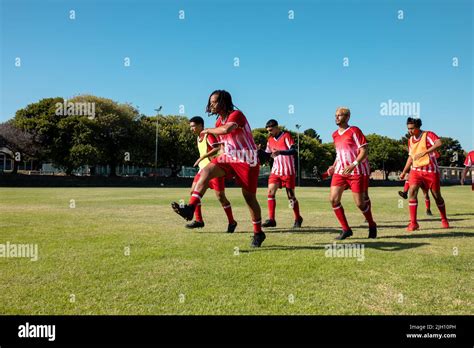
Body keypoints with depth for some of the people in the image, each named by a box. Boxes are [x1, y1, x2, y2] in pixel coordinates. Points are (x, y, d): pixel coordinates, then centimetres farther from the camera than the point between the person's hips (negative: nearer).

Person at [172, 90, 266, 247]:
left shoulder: (236, 115, -15)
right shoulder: (219, 122, 10)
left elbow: (226, 129, -36)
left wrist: (208, 130, -21)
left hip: (247, 161, -7)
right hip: (229, 158, 7)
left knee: (249, 196, 1)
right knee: (206, 172, -18)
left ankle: (258, 233, 17)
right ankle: (190, 208, -30)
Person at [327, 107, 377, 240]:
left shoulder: (354, 131, -9)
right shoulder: (335, 135, 13)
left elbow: (365, 150, -14)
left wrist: (353, 165, -25)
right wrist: (334, 166, 10)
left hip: (358, 171, -6)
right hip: (340, 171, 6)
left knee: (360, 203, -2)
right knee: (333, 199, -8)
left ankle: (372, 226, 26)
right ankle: (346, 229, 4)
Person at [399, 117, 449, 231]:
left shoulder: (428, 135, -8)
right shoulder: (410, 140, 10)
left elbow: (439, 143, -28)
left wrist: (424, 152, -37)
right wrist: (404, 172, 18)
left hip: (431, 170, -4)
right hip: (416, 170, 4)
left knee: (437, 195, 7)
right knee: (412, 191, -18)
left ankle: (444, 220, 31)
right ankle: (413, 223, -15)